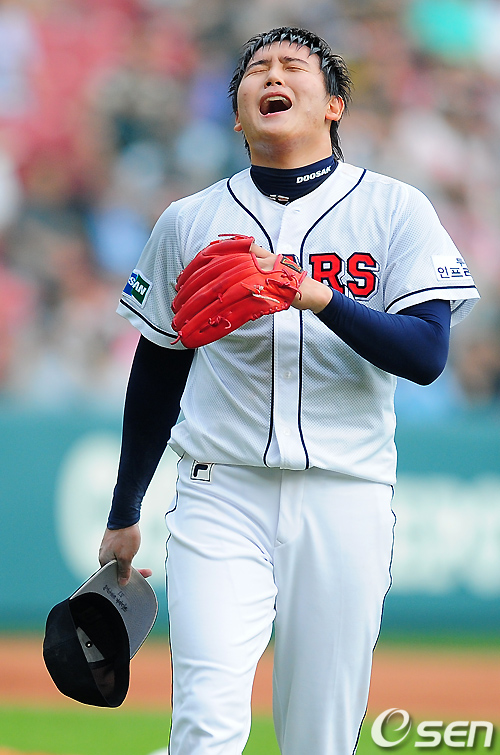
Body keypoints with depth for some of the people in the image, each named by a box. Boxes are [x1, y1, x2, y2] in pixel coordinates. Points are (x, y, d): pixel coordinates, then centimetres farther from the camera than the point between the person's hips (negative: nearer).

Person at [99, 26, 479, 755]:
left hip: (345, 501, 0)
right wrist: (123, 517, 21)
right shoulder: (189, 222, 9)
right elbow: (156, 374, 18)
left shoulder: (395, 210, 3)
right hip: (221, 496, 1)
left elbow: (427, 354, -9)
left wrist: (322, 298, -25)